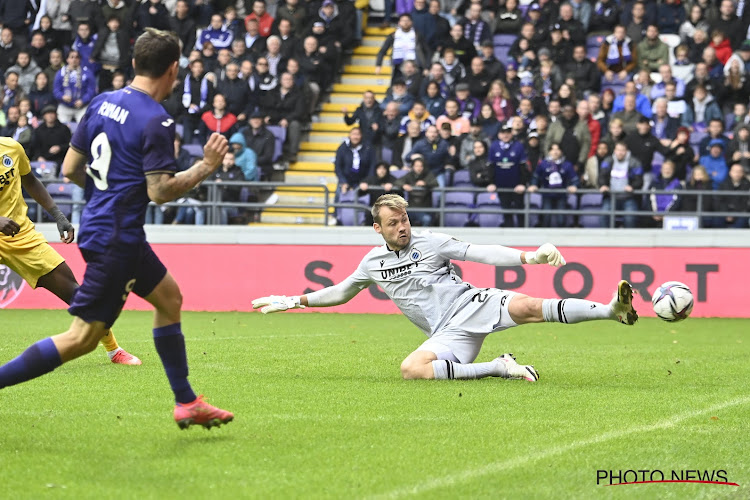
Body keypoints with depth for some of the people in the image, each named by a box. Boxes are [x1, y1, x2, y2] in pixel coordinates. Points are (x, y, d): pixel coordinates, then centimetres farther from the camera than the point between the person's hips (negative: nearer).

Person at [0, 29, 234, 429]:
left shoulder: (102, 103, 6)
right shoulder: (156, 121, -18)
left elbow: (70, 169, 9)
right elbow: (159, 191, -21)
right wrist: (206, 166, -9)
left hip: (97, 225, 10)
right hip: (116, 238, -10)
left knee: (169, 296, 21)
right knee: (83, 337, -7)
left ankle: (186, 403, 26)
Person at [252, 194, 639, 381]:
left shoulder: (431, 243, 3)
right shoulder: (373, 263, 14)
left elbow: (481, 253, -3)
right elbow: (341, 292, 28)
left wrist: (530, 257, -16)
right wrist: (292, 301, 23)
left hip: (474, 304, -3)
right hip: (449, 332, 3)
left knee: (528, 307, -31)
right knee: (411, 368, -29)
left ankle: (615, 310, -39)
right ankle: (499, 368, -27)